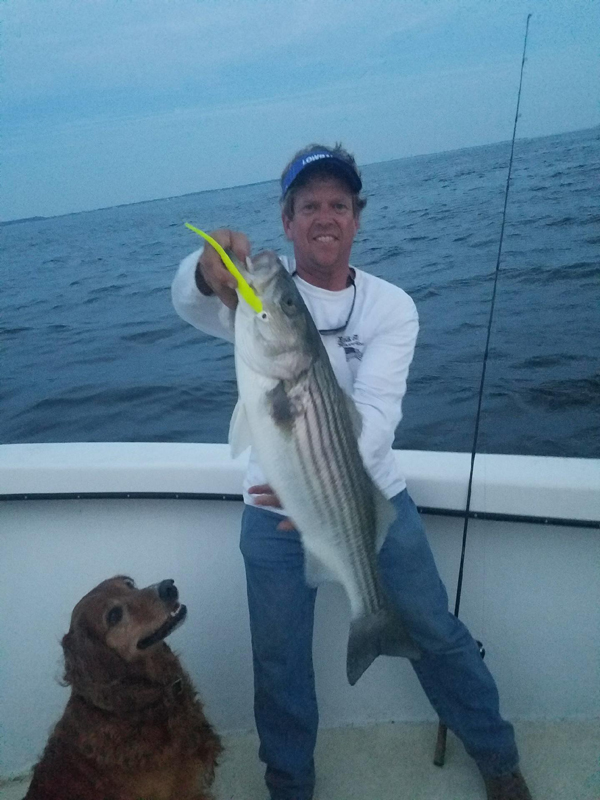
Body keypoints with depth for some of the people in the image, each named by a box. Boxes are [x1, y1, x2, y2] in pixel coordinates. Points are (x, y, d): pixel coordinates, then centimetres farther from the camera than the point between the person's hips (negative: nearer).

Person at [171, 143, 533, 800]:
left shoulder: (391, 307, -5)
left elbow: (376, 409, -20)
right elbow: (192, 305, -29)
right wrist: (207, 272, -54)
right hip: (276, 511, 0)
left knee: (436, 635, 13)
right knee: (278, 661, 13)